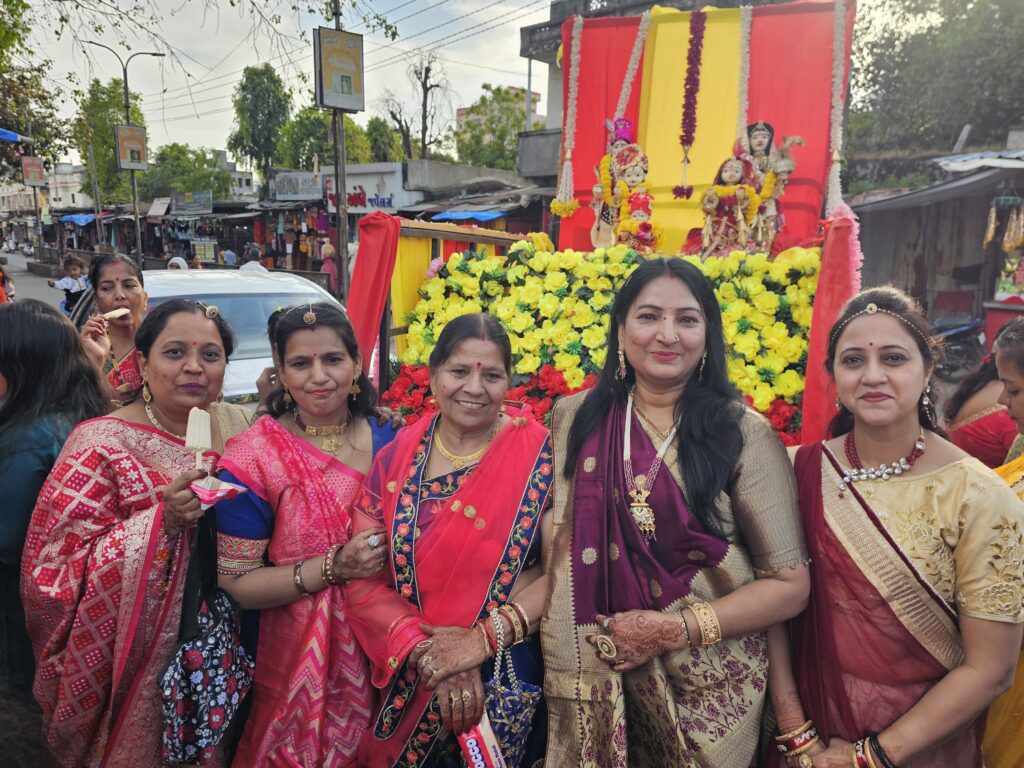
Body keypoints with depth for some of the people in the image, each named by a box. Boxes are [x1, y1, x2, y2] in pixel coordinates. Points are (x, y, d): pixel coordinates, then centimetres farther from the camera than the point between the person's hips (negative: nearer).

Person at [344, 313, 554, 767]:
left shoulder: (538, 455, -12)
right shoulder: (396, 459, -4)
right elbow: (362, 580, -6)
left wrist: (483, 638, -24)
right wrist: (426, 650, -18)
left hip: (510, 681, -2)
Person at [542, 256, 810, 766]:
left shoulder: (745, 435, -8)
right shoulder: (574, 420, -1)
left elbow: (790, 585, -7)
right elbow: (556, 552, 5)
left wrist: (675, 629, -16)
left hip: (710, 693, -1)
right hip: (593, 688, 2)